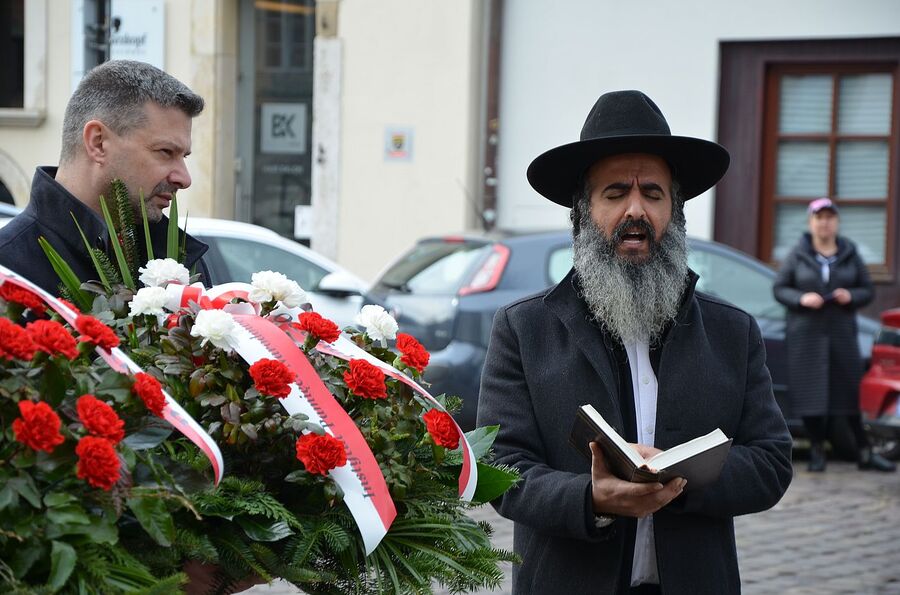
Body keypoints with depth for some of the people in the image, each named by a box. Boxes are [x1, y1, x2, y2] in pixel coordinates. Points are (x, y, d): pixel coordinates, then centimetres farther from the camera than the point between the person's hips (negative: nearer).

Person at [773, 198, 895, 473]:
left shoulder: (850, 255, 7)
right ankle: (817, 451, 8)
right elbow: (779, 288, 3)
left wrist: (851, 296, -12)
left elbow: (868, 290, 10)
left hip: (841, 331, 1)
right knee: (810, 392, -2)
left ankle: (865, 452, 4)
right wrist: (801, 298, -15)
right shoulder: (798, 255, 2)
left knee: (852, 390, -1)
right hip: (806, 333, -1)